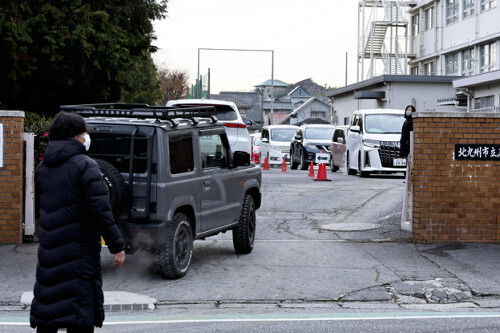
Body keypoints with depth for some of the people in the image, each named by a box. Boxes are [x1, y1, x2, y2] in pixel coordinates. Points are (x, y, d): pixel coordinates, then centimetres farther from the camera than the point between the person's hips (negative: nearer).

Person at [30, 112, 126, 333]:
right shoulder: (85, 166, -11)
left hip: (49, 251, 7)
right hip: (79, 252, -7)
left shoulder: (42, 168, 11)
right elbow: (101, 211, -17)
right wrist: (117, 246, -13)